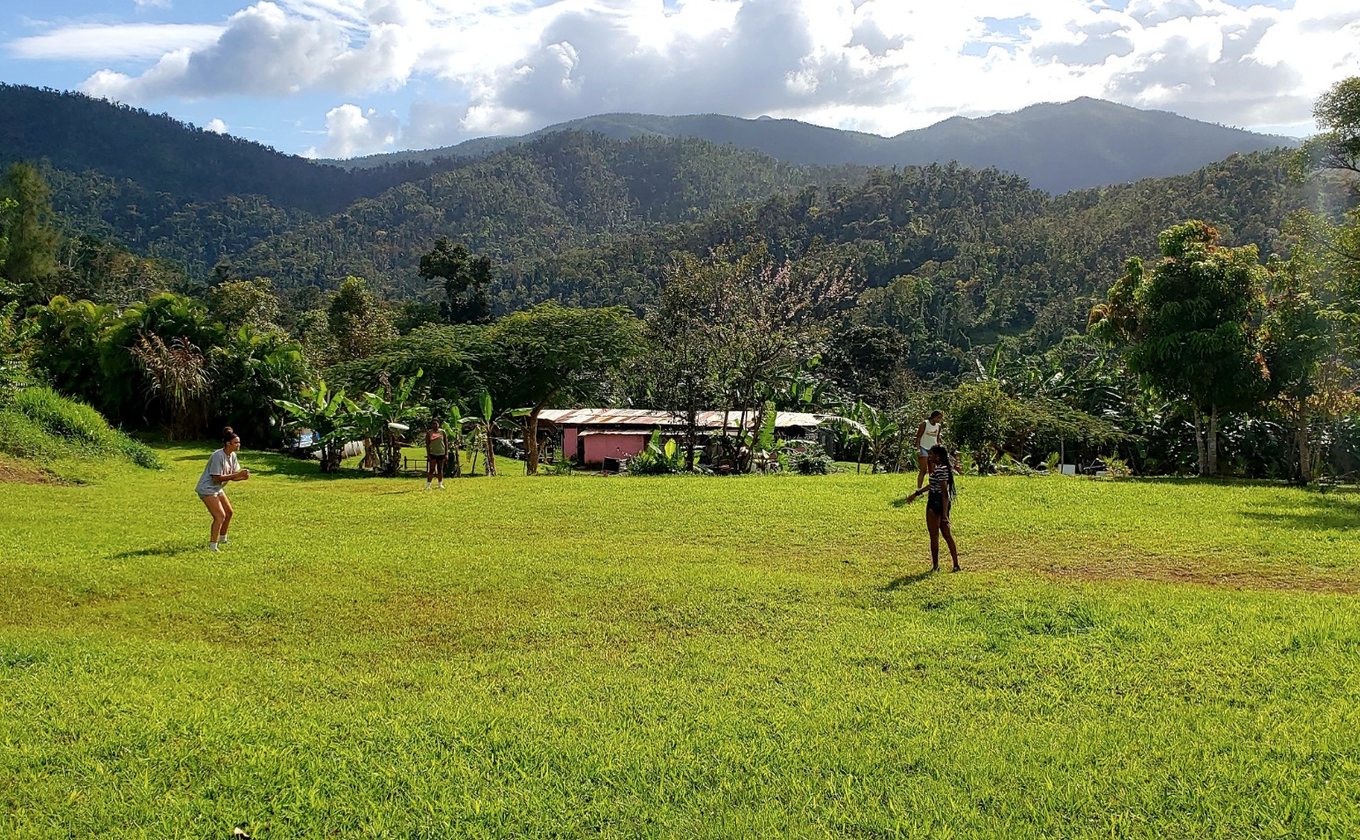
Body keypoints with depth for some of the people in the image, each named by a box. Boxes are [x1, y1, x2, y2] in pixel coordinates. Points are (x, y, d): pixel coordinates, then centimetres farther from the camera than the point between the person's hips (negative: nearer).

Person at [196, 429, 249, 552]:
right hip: (207, 488, -10)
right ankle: (212, 546, -15)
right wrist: (237, 474, -30)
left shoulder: (232, 456, 2)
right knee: (220, 516, -18)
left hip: (217, 489, 10)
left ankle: (222, 539, 37)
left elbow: (232, 476, 4)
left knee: (229, 512, 18)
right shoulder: (218, 456, -25)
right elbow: (217, 478, -27)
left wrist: (243, 477, -18)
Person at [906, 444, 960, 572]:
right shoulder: (940, 468, 12)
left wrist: (944, 514, -24)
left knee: (934, 535, 1)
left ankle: (935, 566, 7)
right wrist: (917, 493, 31)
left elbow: (944, 492, -22)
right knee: (947, 535, 12)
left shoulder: (940, 470, -18)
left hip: (936, 504, -10)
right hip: (943, 503, 10)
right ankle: (956, 565, 12)